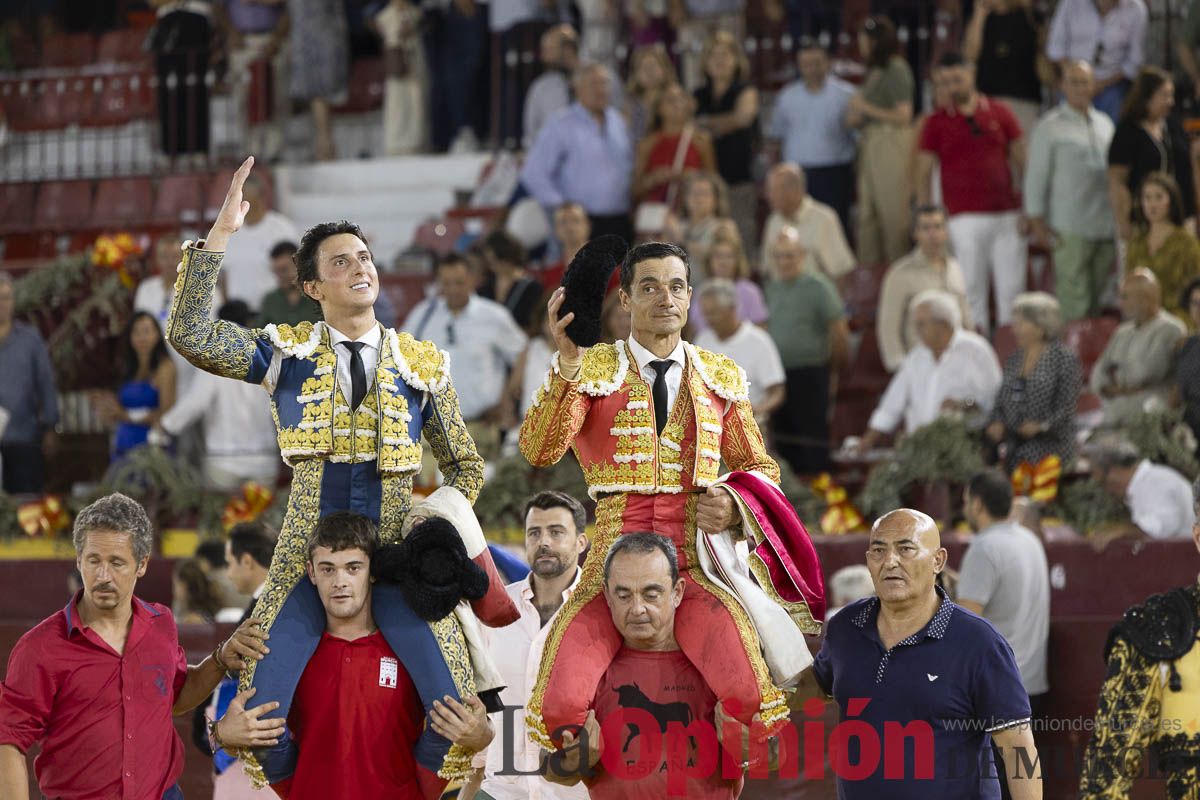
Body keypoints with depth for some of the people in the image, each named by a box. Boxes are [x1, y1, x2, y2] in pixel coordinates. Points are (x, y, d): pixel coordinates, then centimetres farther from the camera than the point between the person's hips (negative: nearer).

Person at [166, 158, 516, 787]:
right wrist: (220, 234, -12)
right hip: (309, 555, -1)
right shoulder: (286, 353, 5)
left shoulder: (422, 365, 9)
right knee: (270, 713, -8)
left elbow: (464, 467, 18)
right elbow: (190, 334, -9)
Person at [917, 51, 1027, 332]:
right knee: (972, 289, -3)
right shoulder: (936, 124, 4)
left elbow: (1022, 161, 9)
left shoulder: (1000, 113, 7)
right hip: (965, 219, -1)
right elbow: (923, 174, 6)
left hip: (1007, 213, 1)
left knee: (1012, 287, 2)